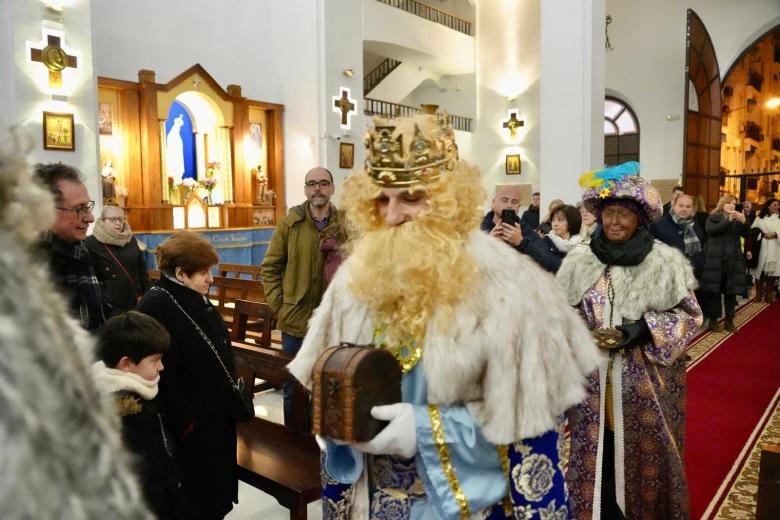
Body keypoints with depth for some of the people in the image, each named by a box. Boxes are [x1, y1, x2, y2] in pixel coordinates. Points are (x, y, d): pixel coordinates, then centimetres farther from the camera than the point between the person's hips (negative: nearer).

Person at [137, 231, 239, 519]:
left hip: (216, 413, 9)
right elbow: (164, 376, -27)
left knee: (216, 485, 23)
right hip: (190, 422, -9)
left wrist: (228, 394, 18)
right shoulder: (157, 306, -24)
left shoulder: (194, 298, 6)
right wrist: (184, 420, -22)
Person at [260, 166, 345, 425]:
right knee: (293, 388, 14)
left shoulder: (346, 224, -2)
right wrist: (278, 305, -3)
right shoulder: (289, 223, -1)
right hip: (295, 320, 0)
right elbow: (270, 267, 2)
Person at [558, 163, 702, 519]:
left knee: (642, 458, 11)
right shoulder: (579, 260, 0)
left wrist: (638, 332, -16)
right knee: (598, 460, 10)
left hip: (644, 385, -1)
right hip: (593, 383, 1)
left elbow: (689, 316, -3)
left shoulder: (666, 261, -5)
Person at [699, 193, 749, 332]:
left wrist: (744, 222, -16)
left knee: (731, 291, 4)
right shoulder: (713, 217, 4)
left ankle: (729, 320, 14)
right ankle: (713, 320, 6)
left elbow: (745, 234, 2)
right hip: (715, 259, -3)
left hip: (733, 260, 4)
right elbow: (710, 230, -15)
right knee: (714, 290, -2)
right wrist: (728, 221, -23)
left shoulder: (737, 219, 15)